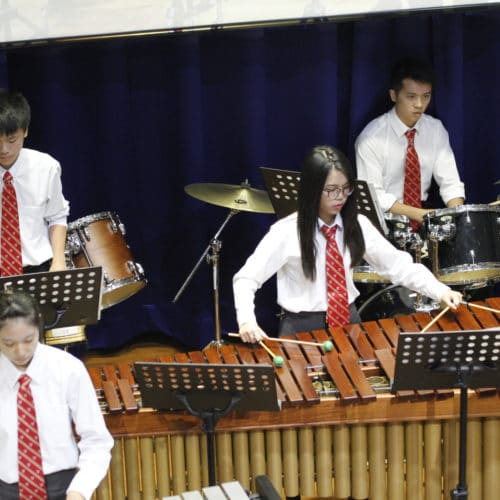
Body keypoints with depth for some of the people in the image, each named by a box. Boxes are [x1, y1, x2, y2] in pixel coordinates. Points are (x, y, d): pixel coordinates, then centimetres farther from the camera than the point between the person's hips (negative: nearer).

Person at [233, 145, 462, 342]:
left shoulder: (357, 225, 2)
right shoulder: (286, 232, -11)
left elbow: (397, 264, 0)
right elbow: (246, 279, -10)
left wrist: (439, 290, -14)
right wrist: (247, 321, -28)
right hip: (301, 327, -4)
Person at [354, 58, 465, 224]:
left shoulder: (436, 129, 1)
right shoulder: (372, 137, -15)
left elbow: (450, 181, 0)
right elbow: (372, 195, -17)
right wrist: (420, 215, -25)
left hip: (424, 210, 4)